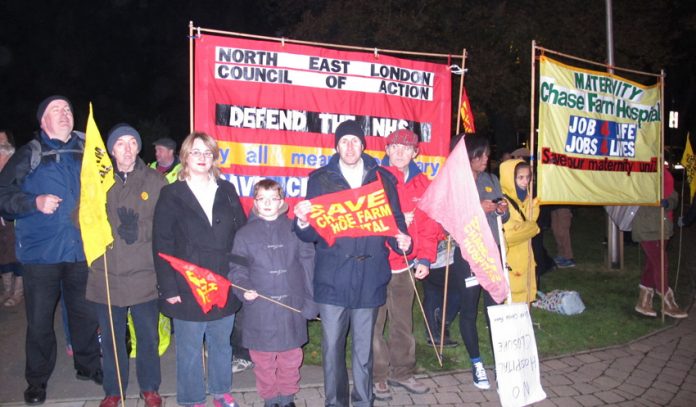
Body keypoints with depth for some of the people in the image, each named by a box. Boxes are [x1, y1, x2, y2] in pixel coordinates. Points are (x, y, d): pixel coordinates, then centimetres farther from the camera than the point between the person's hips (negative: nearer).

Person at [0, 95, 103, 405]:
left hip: (81, 249, 2)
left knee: (86, 313, 11)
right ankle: (37, 379, 25)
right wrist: (35, 202, -15)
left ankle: (88, 365, 32)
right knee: (39, 319, 7)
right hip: (41, 251, -2)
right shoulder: (29, 155, 0)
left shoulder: (87, 151, 7)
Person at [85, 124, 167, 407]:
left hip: (144, 275, -1)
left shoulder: (155, 180, 0)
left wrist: (140, 229, -21)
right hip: (106, 274, 1)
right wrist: (115, 228, -17)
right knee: (111, 336, 14)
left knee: (148, 335, 11)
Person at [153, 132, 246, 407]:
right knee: (189, 350, 9)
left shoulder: (227, 191, 7)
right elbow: (162, 246, -5)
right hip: (188, 289, -3)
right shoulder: (171, 195, -2)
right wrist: (169, 288, -10)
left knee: (221, 344, 16)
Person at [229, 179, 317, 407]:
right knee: (263, 358, 9)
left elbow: (308, 264, 3)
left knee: (291, 356, 12)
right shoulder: (245, 234, 3)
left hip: (292, 305, 1)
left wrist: (310, 302, 0)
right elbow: (237, 269, 4)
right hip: (260, 308, 0)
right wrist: (244, 289, -15)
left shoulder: (295, 229, 3)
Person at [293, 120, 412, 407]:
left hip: (370, 278, 1)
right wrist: (303, 221, -23)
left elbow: (395, 219, 10)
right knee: (332, 346, 8)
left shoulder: (382, 178, 8)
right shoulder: (321, 179, 4)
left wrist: (400, 239, -11)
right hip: (332, 279, -1)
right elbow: (311, 233, 0)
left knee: (364, 347, 13)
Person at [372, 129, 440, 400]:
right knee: (374, 324, 3)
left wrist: (425, 258, 0)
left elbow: (429, 224, 8)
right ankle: (377, 377, 20)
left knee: (403, 323, 16)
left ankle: (402, 372, 32)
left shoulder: (422, 184, 8)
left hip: (405, 266, 5)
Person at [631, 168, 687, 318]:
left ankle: (643, 303, 23)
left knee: (652, 264, 12)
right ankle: (669, 305, 10)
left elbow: (673, 197, 6)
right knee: (661, 264, -3)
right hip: (648, 228, -7)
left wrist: (668, 202, -17)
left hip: (660, 227, 7)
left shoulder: (665, 174, 10)